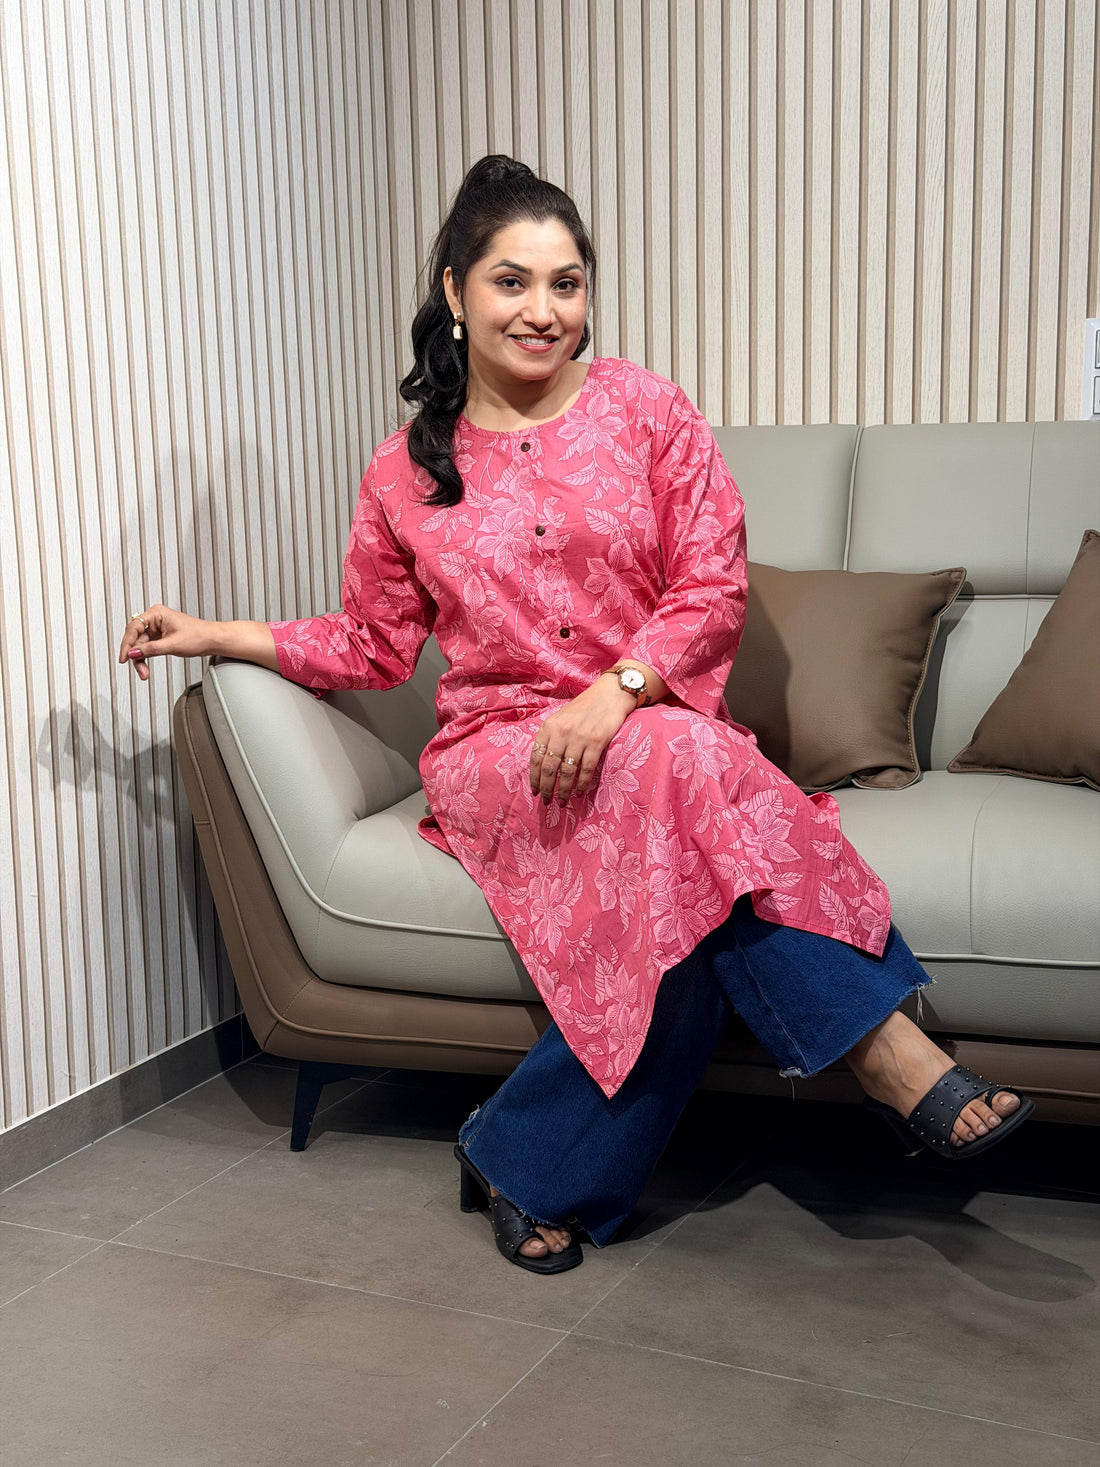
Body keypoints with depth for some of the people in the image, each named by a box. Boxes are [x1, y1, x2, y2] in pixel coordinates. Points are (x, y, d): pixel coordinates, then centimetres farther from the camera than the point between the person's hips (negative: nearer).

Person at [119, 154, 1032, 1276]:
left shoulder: (646, 411, 5)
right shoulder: (407, 474, 9)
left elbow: (713, 588, -1)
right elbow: (374, 642, 18)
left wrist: (613, 691, -17)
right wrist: (218, 635, 9)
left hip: (651, 721, 1)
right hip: (496, 750, -1)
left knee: (690, 892, -36)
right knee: (690, 769, -34)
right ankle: (887, 1053, -29)